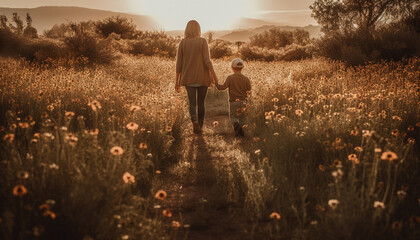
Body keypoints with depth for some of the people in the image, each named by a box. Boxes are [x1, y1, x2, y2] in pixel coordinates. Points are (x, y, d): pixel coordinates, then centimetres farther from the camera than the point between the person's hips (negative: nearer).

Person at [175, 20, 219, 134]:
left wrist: (177, 81, 3)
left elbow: (179, 63, -2)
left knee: (192, 104, 3)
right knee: (201, 103, 14)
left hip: (189, 78, 1)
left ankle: (194, 120, -26)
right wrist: (215, 76, -7)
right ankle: (200, 127, 19)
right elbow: (207, 61, -14)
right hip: (202, 78, -1)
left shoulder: (182, 43, -1)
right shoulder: (203, 41, -7)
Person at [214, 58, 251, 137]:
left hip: (233, 101, -2)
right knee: (242, 117, 14)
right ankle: (241, 126, -13)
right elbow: (249, 91, 0)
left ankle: (236, 124, -22)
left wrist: (216, 83, -1)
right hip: (243, 101, 2)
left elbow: (223, 87, -15)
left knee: (233, 117, 9)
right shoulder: (246, 79, -1)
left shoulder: (230, 78, -8)